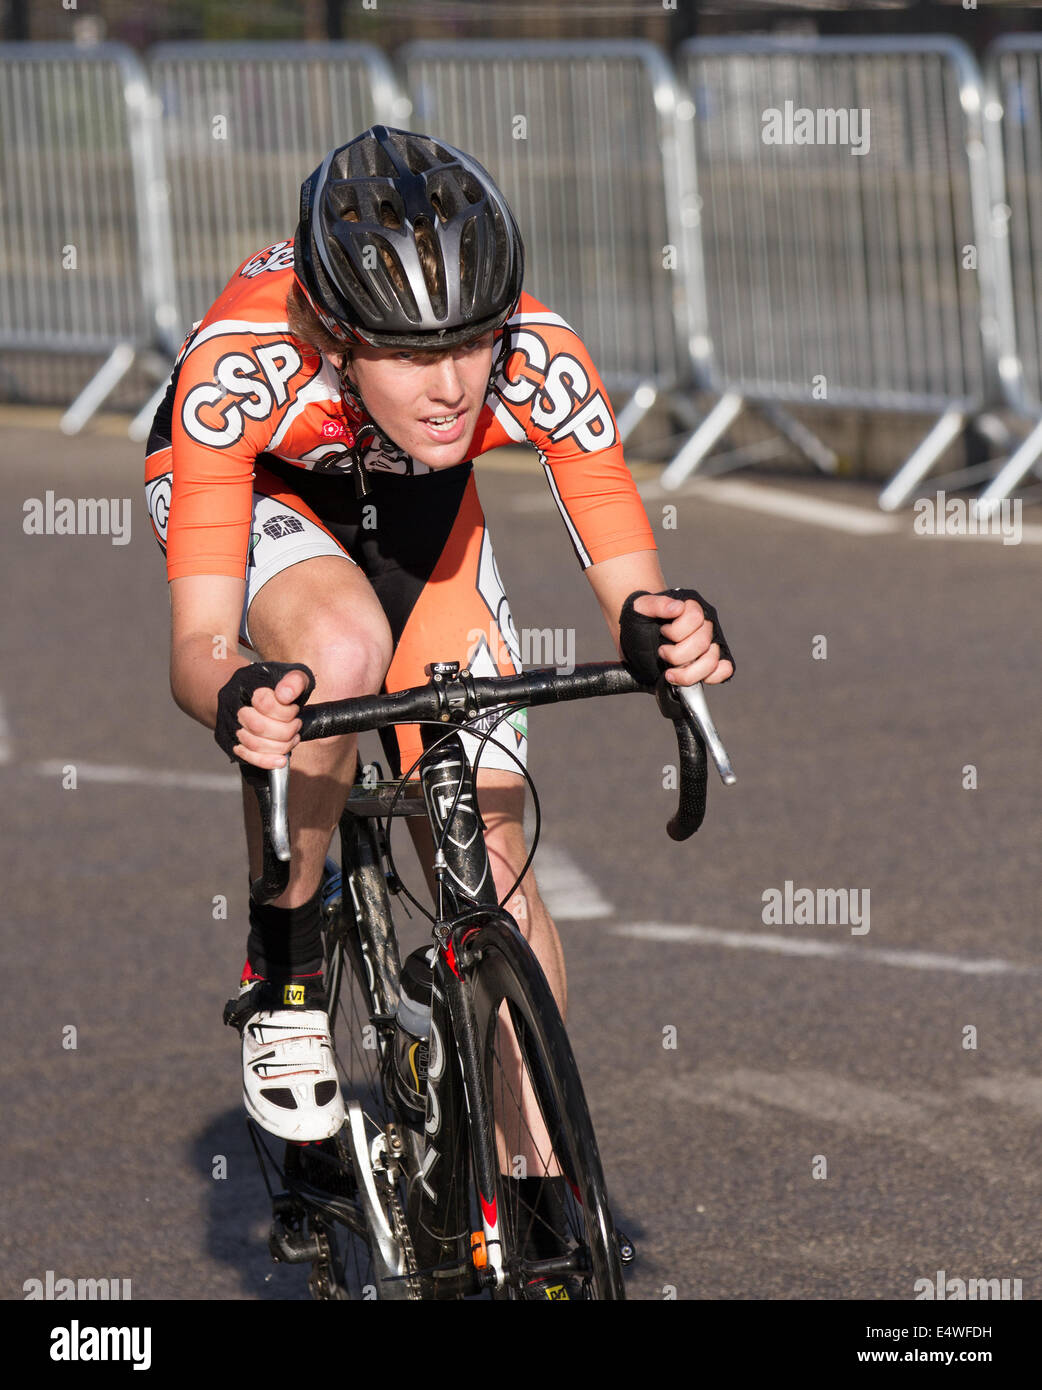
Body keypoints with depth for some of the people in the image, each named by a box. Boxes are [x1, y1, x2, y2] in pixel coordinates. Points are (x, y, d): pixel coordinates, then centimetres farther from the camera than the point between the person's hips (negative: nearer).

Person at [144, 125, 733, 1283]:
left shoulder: (540, 364, -35)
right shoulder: (240, 363, -40)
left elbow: (630, 593, -28)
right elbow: (198, 642, -40)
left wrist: (666, 633, -51)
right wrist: (232, 699, -62)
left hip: (413, 501, 2)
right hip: (260, 487, -2)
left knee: (491, 859, -8)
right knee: (341, 649, -36)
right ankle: (282, 970, -12)